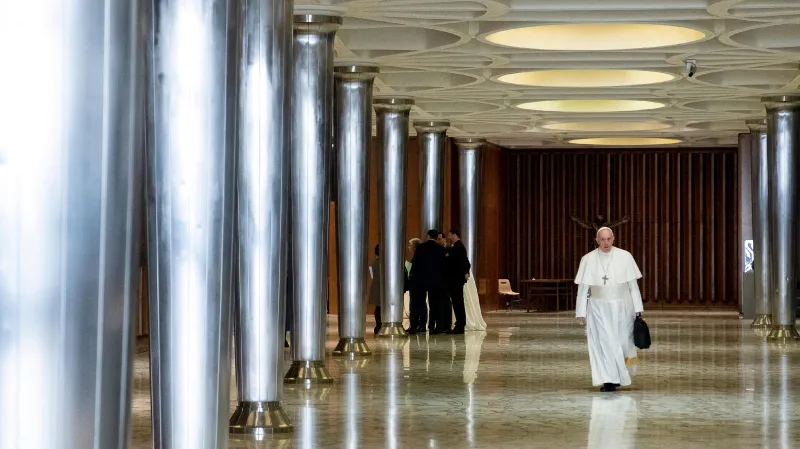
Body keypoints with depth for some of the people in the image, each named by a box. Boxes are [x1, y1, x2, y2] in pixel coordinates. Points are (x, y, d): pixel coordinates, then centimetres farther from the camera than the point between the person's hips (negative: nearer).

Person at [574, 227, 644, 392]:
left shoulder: (625, 257, -3)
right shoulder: (588, 260, -2)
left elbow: (633, 285, 1)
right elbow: (583, 288, 0)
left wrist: (638, 308, -1)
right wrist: (581, 312, -2)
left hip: (621, 308, 1)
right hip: (599, 309, 0)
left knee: (622, 342, 6)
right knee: (604, 343, -7)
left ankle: (621, 375, 31)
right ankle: (608, 380, -4)